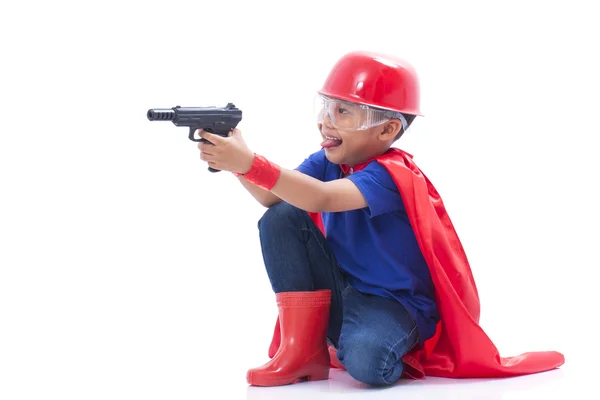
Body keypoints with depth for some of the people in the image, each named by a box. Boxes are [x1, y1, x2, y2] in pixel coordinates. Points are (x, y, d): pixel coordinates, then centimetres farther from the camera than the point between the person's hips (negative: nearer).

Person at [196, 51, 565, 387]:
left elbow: (323, 198, -38)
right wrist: (236, 162, -32)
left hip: (392, 302, -7)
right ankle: (302, 350, -7)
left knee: (365, 360, -40)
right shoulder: (328, 161, 3)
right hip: (340, 290, 8)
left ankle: (392, 350, 2)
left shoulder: (391, 175, -21)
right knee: (281, 219, -11)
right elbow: (273, 197, -13)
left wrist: (251, 163, -46)